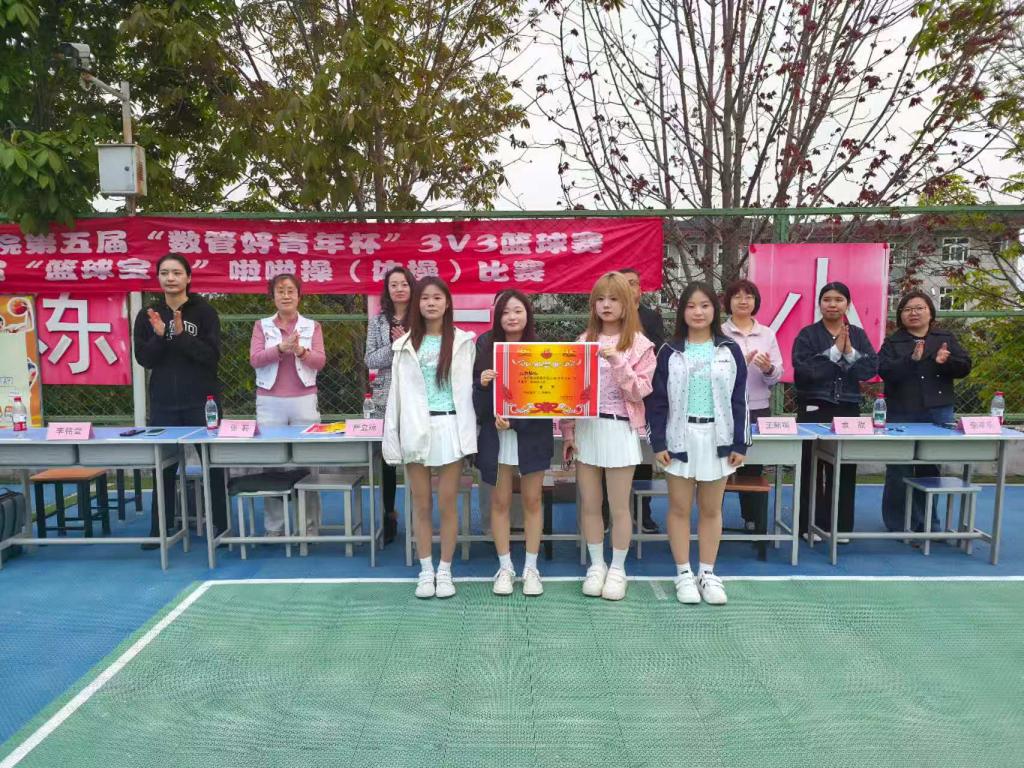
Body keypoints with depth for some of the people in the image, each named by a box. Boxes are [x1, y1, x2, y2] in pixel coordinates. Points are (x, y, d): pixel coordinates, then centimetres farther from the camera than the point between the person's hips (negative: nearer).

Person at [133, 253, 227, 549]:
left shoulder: (204, 312, -2)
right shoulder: (148, 315, 6)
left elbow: (213, 355, -10)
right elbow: (143, 359, 1)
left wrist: (181, 335, -21)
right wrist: (159, 336, -15)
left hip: (202, 401, -2)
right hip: (163, 403, 3)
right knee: (163, 465, 8)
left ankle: (220, 525, 12)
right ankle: (159, 528, 19)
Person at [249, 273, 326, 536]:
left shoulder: (312, 326, 11)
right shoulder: (262, 325, 12)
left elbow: (320, 361, -1)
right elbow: (255, 359, -3)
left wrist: (300, 350, -20)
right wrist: (281, 347, -18)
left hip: (304, 400, 0)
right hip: (269, 401, 1)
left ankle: (310, 525, 5)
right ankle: (274, 526, 7)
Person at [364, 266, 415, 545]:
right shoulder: (377, 320, 8)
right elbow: (370, 360, 2)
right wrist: (395, 346, -12)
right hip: (386, 398, 2)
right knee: (387, 458, 6)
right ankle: (389, 516, 22)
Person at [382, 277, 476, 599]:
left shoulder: (463, 342, 4)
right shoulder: (406, 344, 9)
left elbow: (468, 388, 2)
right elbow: (396, 392, 7)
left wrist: (468, 433, -9)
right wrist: (392, 437, 1)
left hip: (449, 428, -2)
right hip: (416, 430, 2)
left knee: (447, 505, 4)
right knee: (421, 505, 8)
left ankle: (445, 571, 18)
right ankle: (426, 570, 21)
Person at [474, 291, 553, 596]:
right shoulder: (486, 345, -1)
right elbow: (475, 391, 4)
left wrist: (515, 421, -19)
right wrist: (482, 383, -19)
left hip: (531, 435, -1)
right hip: (495, 435, 1)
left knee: (532, 501, 9)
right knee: (500, 502, 9)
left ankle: (531, 568, 23)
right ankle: (505, 567, 23)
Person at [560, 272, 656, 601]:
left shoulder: (639, 344, -1)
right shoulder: (583, 342, 8)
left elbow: (640, 391, -8)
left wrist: (617, 362, -19)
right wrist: (567, 431, 2)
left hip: (619, 430, -3)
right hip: (585, 429, 3)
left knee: (619, 507, 5)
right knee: (589, 504, 10)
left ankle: (618, 568, 22)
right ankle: (596, 565, 26)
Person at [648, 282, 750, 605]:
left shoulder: (730, 350, 3)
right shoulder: (670, 352, 0)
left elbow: (739, 400, 3)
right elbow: (657, 401, -1)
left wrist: (740, 444, -2)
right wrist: (658, 443, -7)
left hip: (717, 438, 1)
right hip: (680, 438, -1)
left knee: (711, 509, 10)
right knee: (679, 508, 6)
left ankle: (708, 573, 22)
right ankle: (684, 574, 18)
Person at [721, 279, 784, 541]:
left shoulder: (767, 334, 10)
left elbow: (778, 375, 6)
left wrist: (768, 368, -15)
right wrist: (741, 362, -21)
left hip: (759, 409, 3)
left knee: (754, 469, 7)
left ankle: (756, 526, 17)